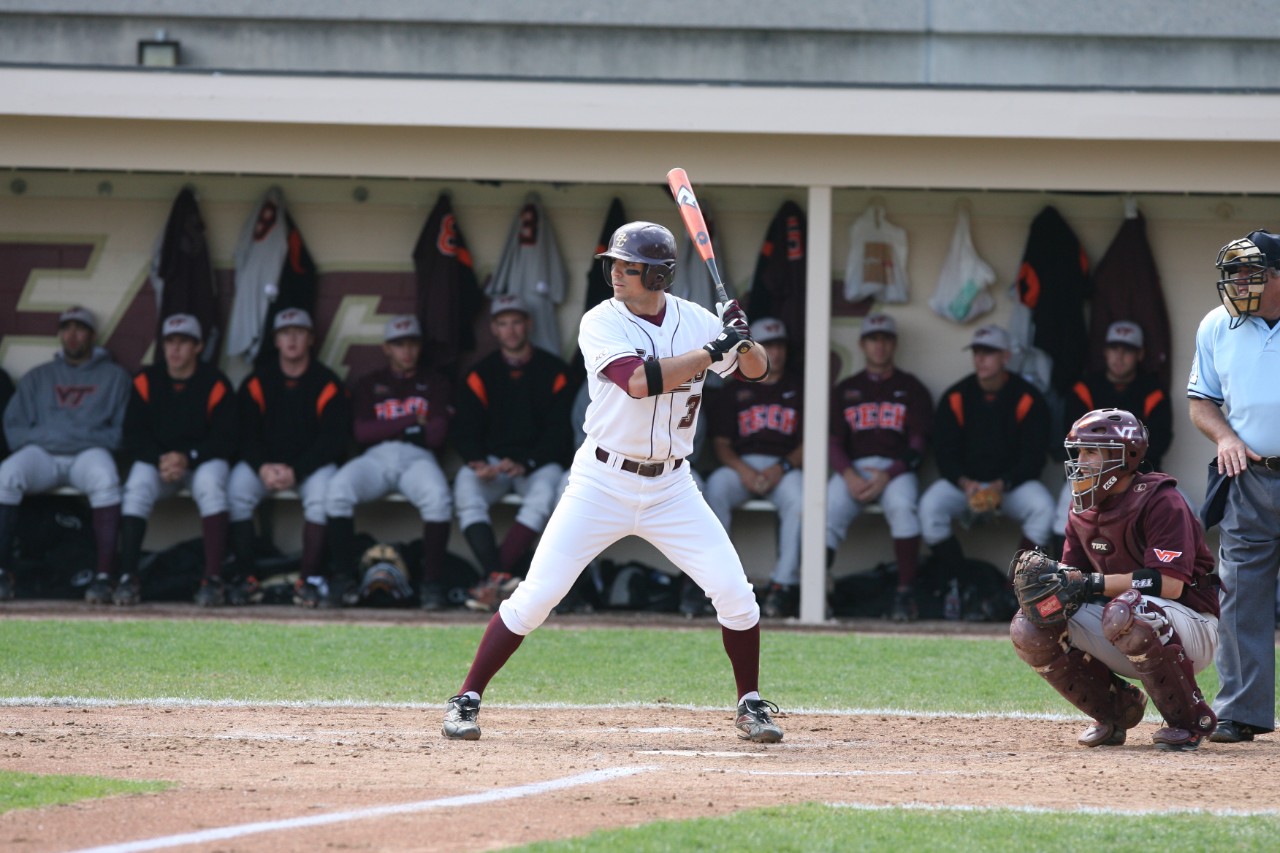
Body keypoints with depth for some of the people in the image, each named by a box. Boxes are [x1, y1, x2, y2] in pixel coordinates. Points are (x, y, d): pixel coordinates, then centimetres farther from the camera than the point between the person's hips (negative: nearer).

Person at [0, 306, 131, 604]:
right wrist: (44, 436, -5)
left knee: (105, 480, -38)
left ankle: (104, 576, -39)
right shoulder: (38, 377, 24)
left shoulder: (114, 376, 17)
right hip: (42, 454, 2)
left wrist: (94, 438, -11)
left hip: (89, 454, -2)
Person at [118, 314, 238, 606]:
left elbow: (225, 439, -9)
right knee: (138, 482, -30)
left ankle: (214, 579, -37)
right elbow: (134, 437, -2)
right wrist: (160, 460, -21)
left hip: (203, 461, -2)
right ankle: (127, 577, -32)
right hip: (156, 461, 2)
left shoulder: (215, 384, -4)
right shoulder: (146, 382, 2)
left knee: (211, 480, -34)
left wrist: (188, 459, -24)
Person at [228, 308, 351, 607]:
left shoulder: (327, 384, -4)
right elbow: (245, 434, -2)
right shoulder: (257, 383, 2)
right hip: (265, 462, 2)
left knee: (322, 489, -33)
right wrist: (263, 468, -21)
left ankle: (310, 580, -31)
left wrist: (296, 471, -20)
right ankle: (245, 578, -25)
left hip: (311, 463, -2)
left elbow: (335, 437, -10)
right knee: (237, 485, -27)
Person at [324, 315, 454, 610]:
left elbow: (436, 434, 5)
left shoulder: (435, 384, 20)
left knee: (438, 497, -37)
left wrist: (387, 428, 4)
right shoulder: (368, 384, 22)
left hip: (418, 457, -1)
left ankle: (432, 582, -31)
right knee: (338, 489, -32)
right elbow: (361, 432, 5)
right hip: (376, 458, 1)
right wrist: (412, 421, 0)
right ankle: (342, 577, -29)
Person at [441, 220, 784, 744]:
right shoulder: (601, 323, -11)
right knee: (536, 596, -9)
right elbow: (639, 381, -26)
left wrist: (743, 342, -17)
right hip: (603, 482, -3)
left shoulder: (694, 320, 1)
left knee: (735, 594, -5)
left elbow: (758, 370, 5)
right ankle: (466, 700, 2)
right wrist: (712, 351, -27)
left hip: (670, 488, 3)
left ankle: (751, 706, 14)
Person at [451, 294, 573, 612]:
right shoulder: (481, 375, 8)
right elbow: (465, 430, 4)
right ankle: (498, 576, -44)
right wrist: (478, 463, -19)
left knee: (545, 490, -36)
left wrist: (525, 464, -18)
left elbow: (560, 431, -3)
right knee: (465, 484, -32)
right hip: (492, 462, 1)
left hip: (538, 463, -1)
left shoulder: (553, 371, 3)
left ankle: (492, 581, -43)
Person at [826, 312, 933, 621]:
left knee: (902, 506, -35)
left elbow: (918, 443, 3)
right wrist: (849, 476, -11)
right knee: (828, 512, -28)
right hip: (853, 468, 2)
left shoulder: (911, 389, 12)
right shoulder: (846, 390, 19)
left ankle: (905, 595, -32)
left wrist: (887, 476, -13)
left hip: (896, 469, -2)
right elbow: (833, 442, 11)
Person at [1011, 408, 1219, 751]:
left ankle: (1191, 719, -19)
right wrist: (1042, 576, -17)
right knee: (1029, 628, -8)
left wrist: (1093, 583, -29)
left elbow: (1168, 583, -27)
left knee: (1125, 612, -40)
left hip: (1189, 628, -7)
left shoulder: (1160, 501, -17)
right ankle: (1115, 708, 9)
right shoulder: (1084, 509, 7)